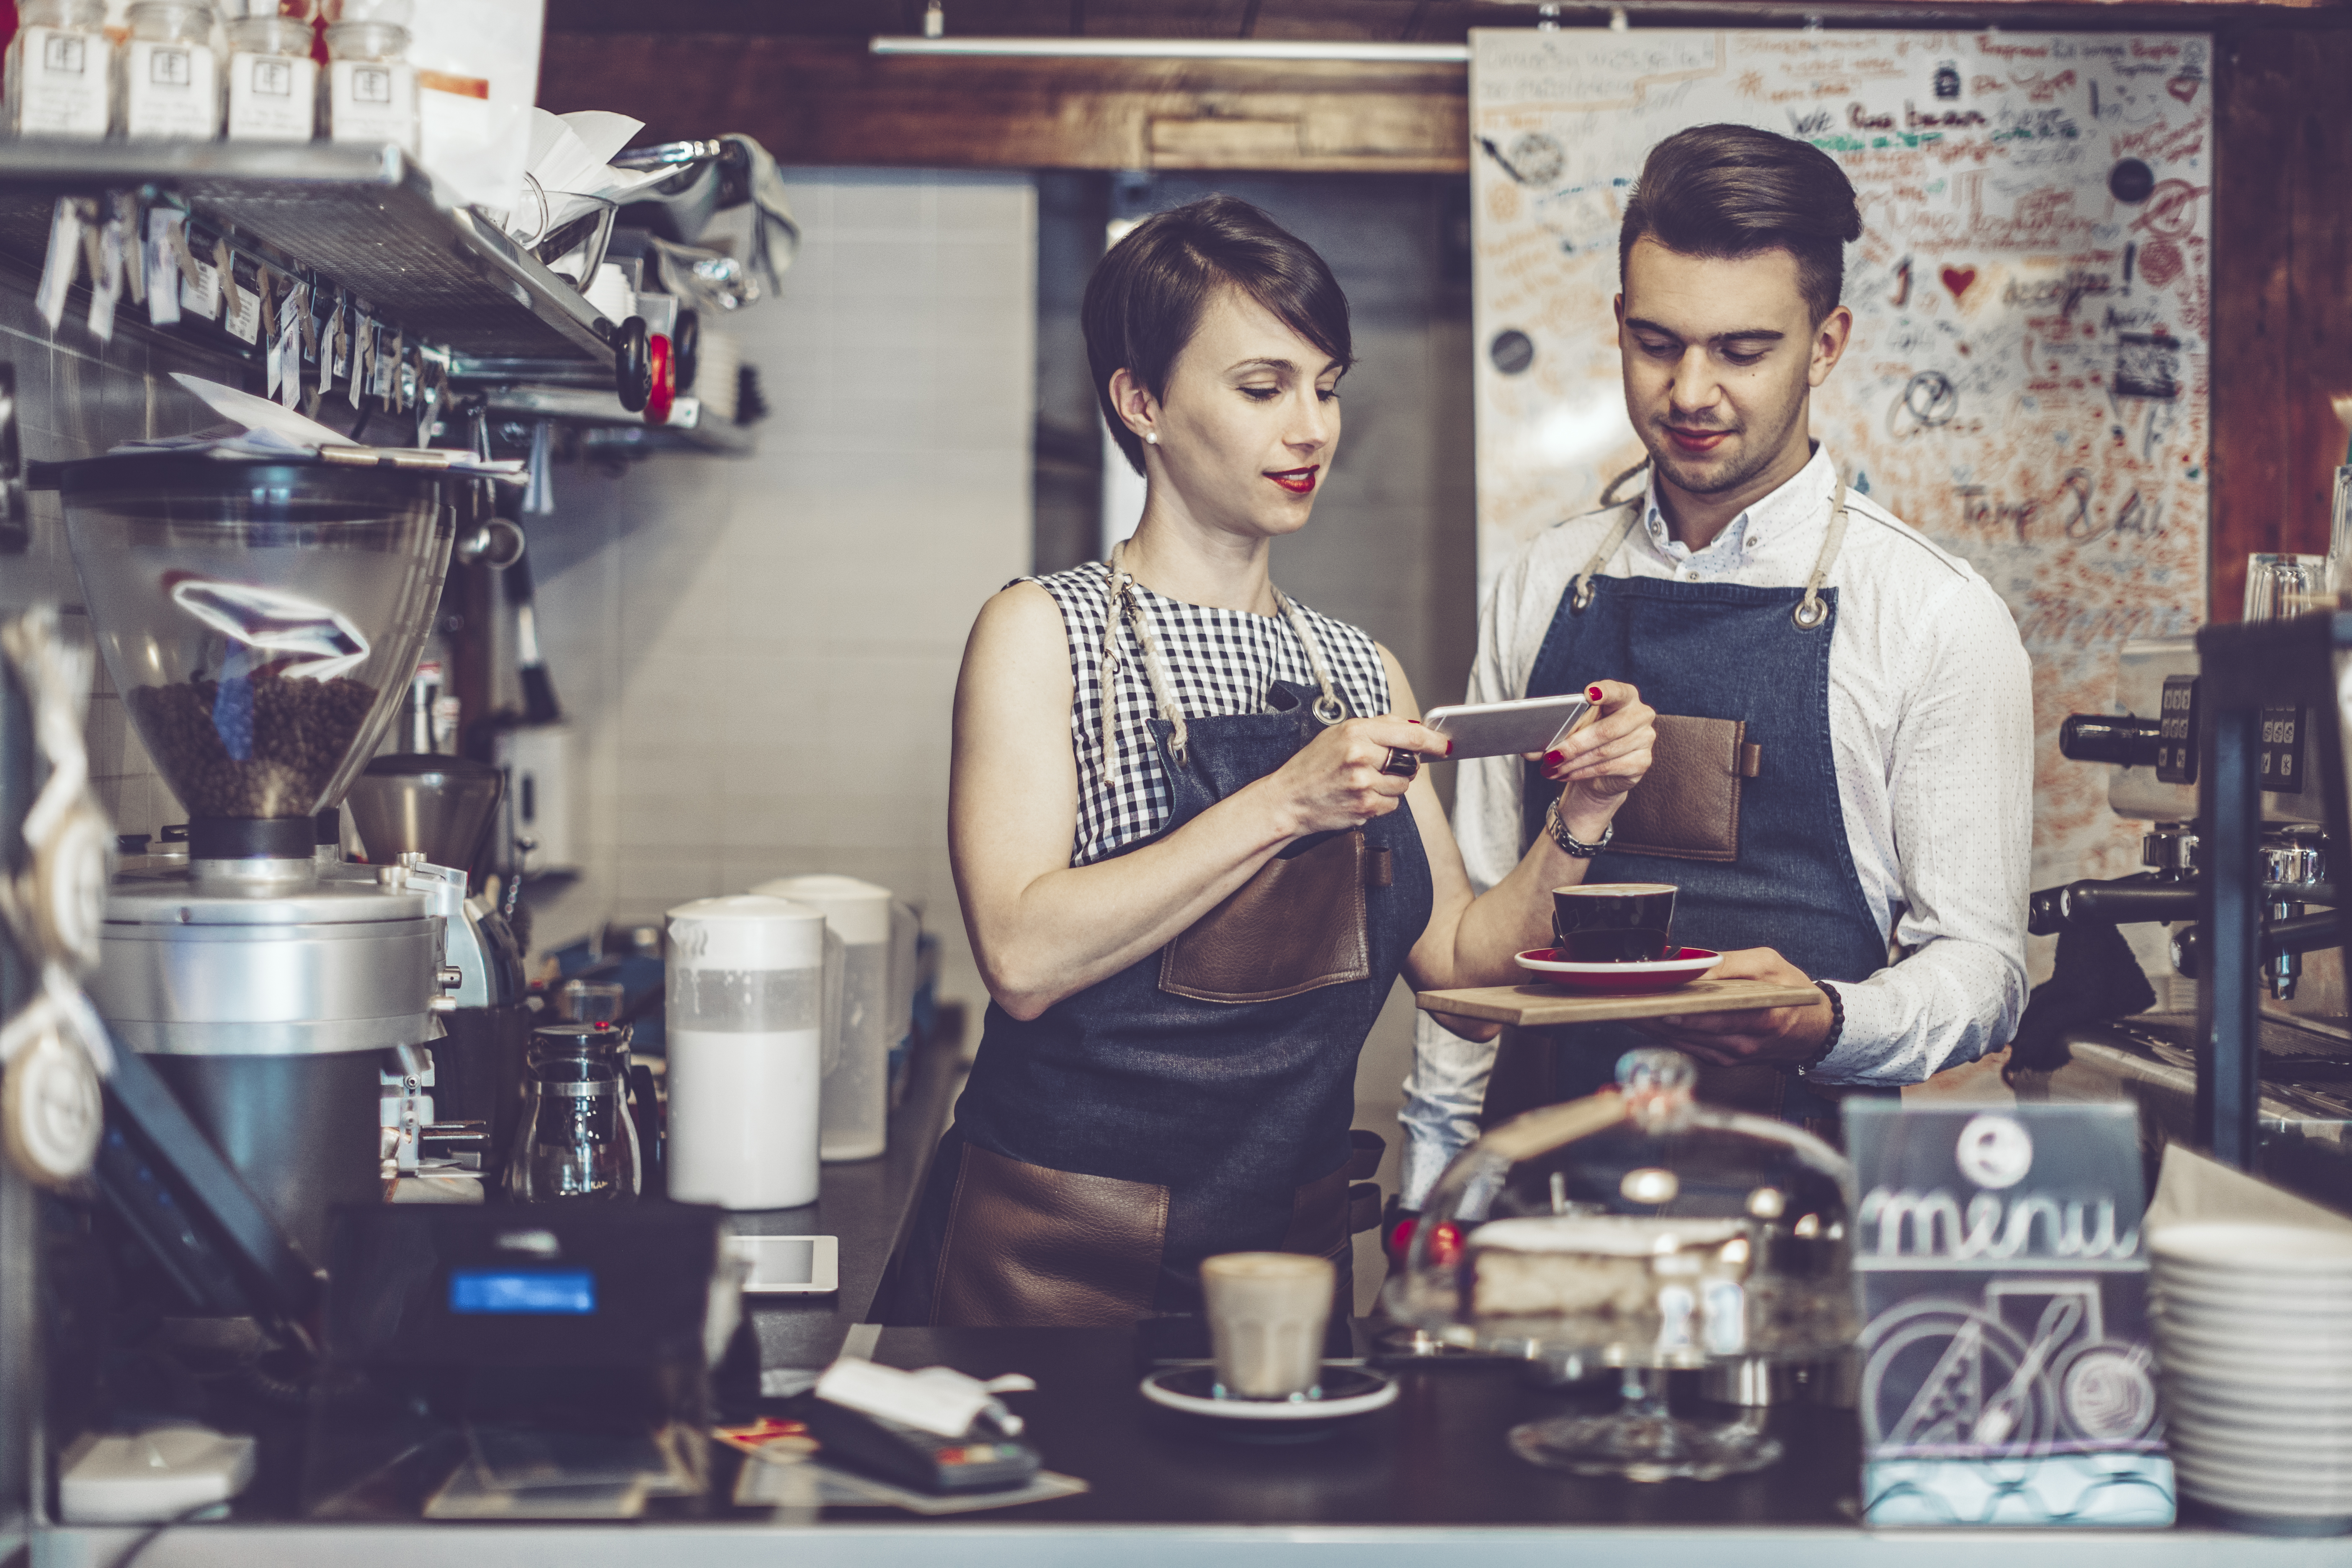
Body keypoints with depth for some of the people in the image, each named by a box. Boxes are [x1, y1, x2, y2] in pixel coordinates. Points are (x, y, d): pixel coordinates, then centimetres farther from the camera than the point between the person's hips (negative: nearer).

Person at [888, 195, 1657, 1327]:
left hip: (1296, 1242, 5)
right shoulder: (1045, 632, -6)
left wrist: (1576, 824, -7)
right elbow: (1022, 958, -19)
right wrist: (1286, 804, -23)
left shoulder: (1363, 672, 10)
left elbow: (1459, 962, 9)